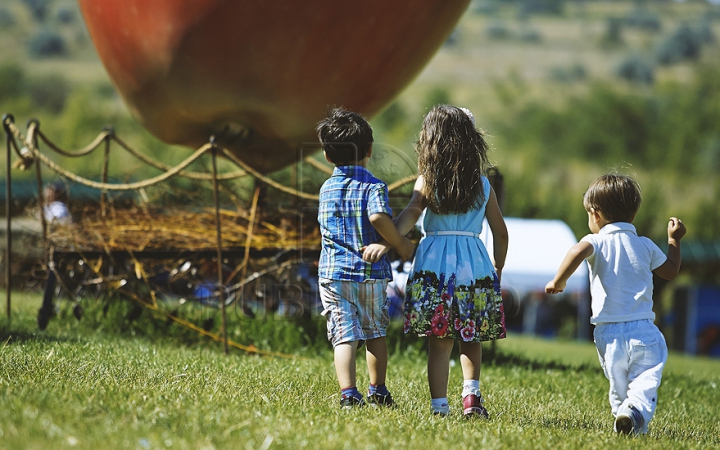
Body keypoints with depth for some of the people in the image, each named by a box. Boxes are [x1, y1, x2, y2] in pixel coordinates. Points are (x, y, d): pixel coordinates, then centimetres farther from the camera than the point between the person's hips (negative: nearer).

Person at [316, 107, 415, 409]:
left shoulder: (326, 189, 9)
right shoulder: (373, 187, -8)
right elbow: (378, 217, -28)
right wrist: (399, 244, -14)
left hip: (333, 273, 2)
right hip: (371, 273, -2)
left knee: (344, 336, -5)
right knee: (376, 333, 18)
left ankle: (348, 393, -22)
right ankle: (378, 392, 28)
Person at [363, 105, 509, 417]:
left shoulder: (427, 181, 2)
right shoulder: (483, 185, 9)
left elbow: (412, 213, -17)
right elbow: (500, 232, 11)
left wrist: (385, 242, -28)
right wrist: (497, 269, 24)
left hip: (436, 262, -2)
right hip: (475, 261, 2)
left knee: (440, 342, 2)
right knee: (471, 338, 15)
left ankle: (439, 404, -1)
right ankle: (471, 391, -2)